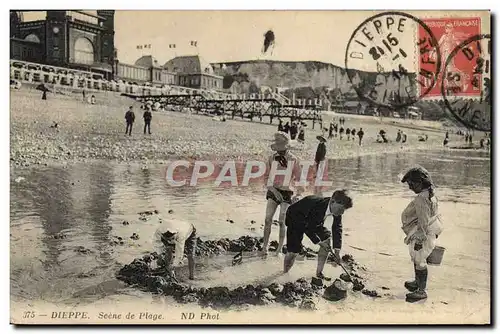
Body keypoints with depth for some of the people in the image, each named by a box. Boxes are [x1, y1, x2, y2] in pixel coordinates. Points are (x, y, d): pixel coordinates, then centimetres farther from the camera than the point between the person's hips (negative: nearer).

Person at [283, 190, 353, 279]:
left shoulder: (337, 210, -19)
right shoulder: (316, 204, -41)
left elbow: (337, 229, -10)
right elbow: (308, 227, -31)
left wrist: (337, 251, -14)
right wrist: (319, 242, -28)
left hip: (314, 221, 7)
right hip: (296, 220, -7)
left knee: (326, 238, -8)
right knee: (294, 250, -15)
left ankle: (319, 272, 3)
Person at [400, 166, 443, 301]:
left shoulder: (422, 199, -25)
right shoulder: (431, 195, 6)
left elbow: (423, 222, -26)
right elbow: (432, 215, 16)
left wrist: (420, 240, -21)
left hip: (421, 236, -10)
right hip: (429, 233, 10)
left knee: (419, 261, 3)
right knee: (417, 259, 24)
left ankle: (421, 290, 16)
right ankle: (417, 282, 42)